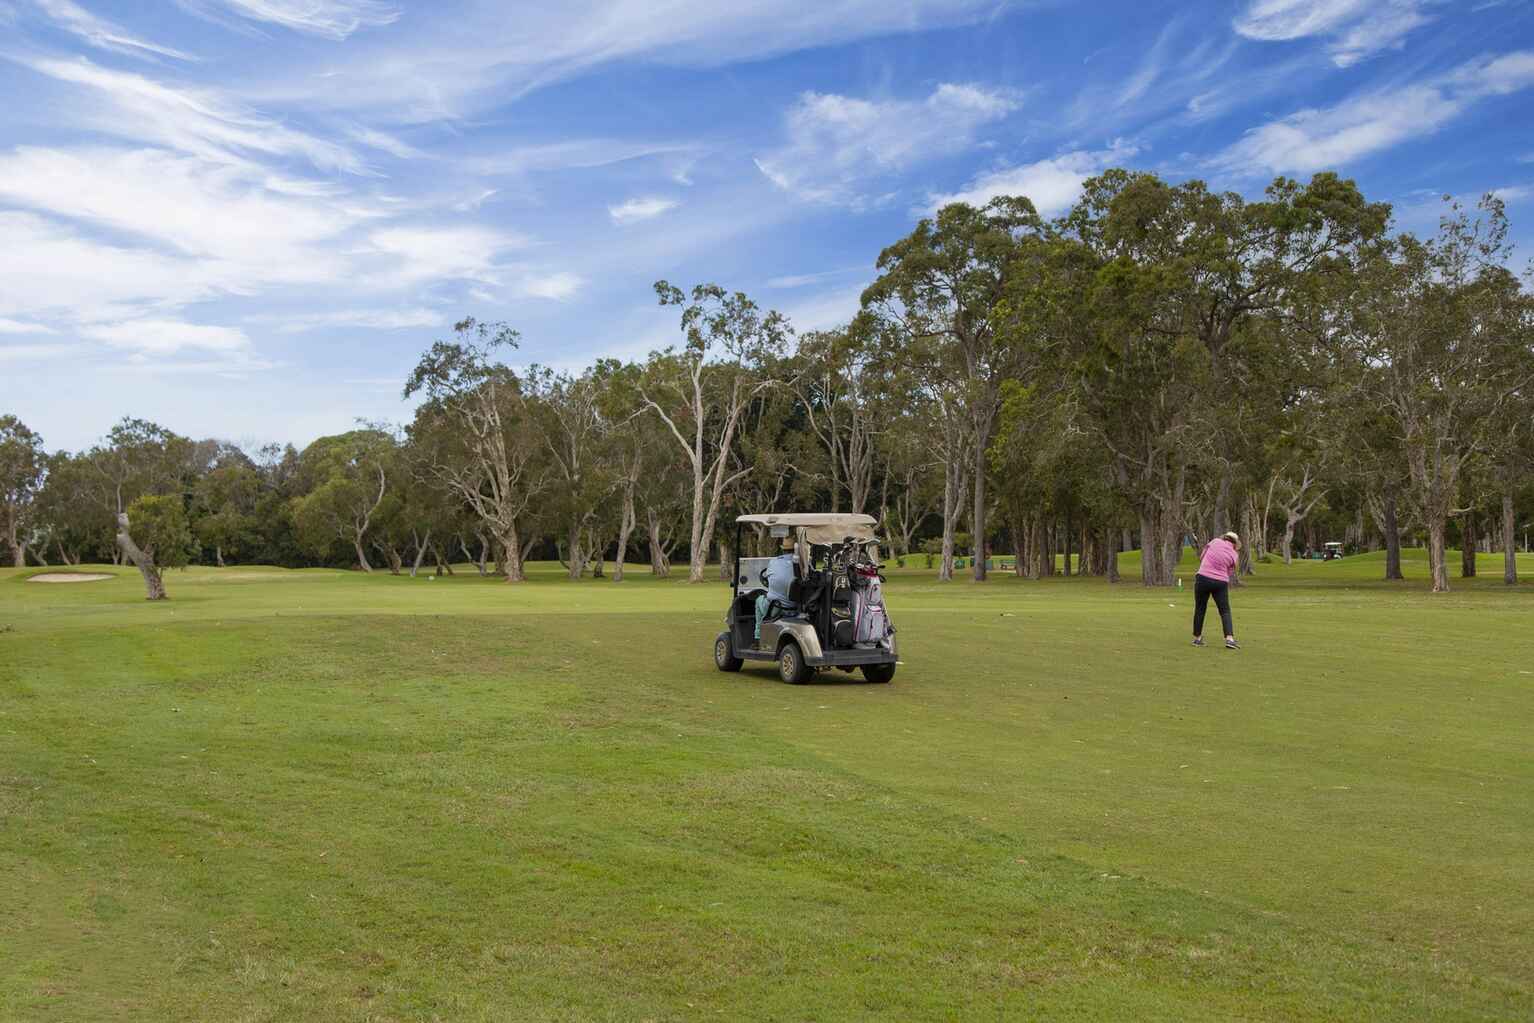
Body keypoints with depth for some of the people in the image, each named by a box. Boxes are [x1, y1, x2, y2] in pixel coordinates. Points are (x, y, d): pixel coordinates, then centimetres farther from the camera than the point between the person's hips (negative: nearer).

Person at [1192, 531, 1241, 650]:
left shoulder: (1215, 541, 2)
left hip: (1203, 578, 0)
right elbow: (1230, 574, 8)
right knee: (1225, 611, 7)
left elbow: (1202, 556, 10)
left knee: (1199, 609, 12)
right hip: (1220, 582, 0)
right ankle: (1229, 638, -8)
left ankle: (1197, 638, 19)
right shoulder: (1234, 555, 5)